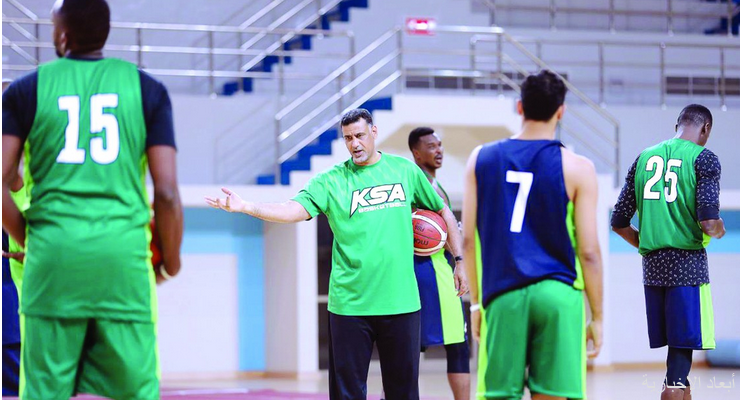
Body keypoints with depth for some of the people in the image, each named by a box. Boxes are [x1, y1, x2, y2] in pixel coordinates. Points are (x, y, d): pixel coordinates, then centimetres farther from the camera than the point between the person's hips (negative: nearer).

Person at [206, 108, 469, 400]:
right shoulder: (330, 181, 1)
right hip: (350, 303, -1)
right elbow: (295, 209, -13)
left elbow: (442, 212, 18)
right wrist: (244, 207, -28)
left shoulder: (405, 170, 7)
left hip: (401, 301, 1)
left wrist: (460, 261, 16)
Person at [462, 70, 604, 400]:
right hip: (557, 296, -2)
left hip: (503, 295, 2)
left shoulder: (482, 159, 6)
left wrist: (476, 301, 17)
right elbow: (588, 252, -2)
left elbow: (468, 239, 8)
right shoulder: (577, 168, -1)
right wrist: (597, 317, 6)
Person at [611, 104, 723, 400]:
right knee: (684, 342, -5)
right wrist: (718, 231, 7)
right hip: (688, 263, -5)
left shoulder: (644, 158, 12)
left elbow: (619, 222, 12)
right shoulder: (704, 158, -4)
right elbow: (709, 222, -16)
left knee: (675, 343, 14)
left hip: (652, 264, 5)